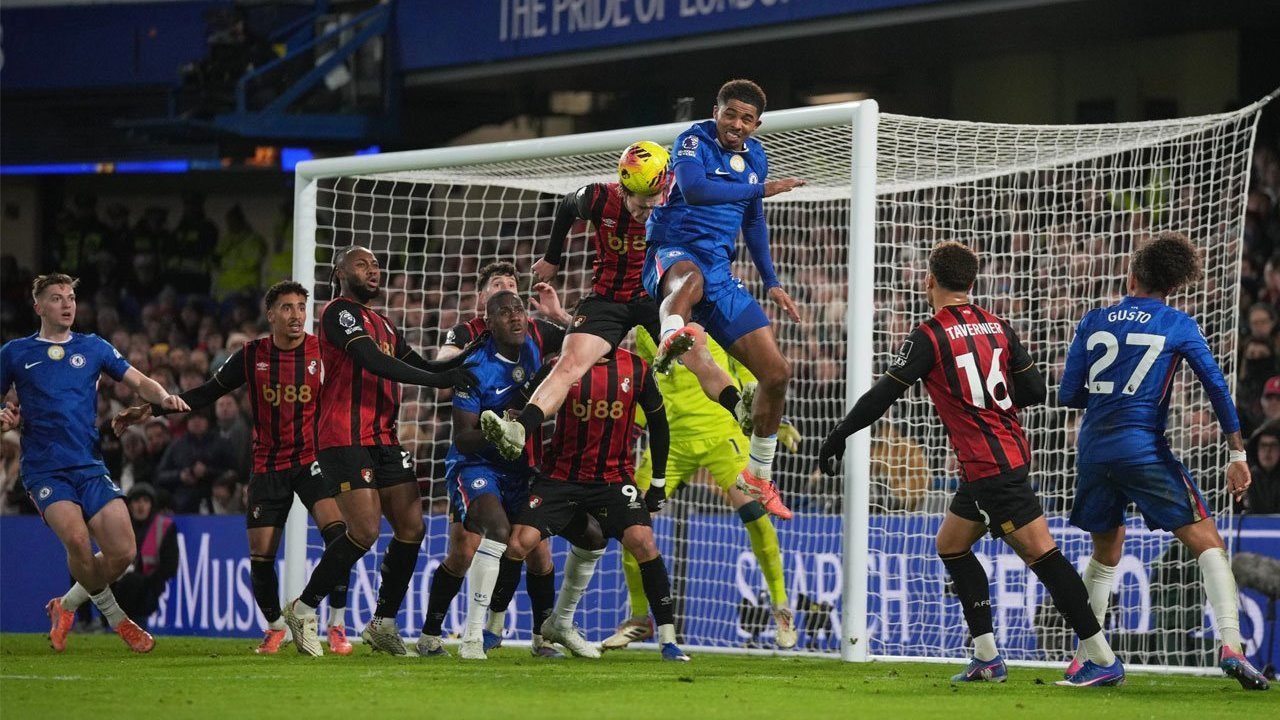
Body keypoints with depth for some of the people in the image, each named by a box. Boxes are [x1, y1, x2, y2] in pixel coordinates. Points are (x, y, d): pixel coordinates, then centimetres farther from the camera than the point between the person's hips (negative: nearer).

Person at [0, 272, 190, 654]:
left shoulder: (93, 348, 13)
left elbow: (139, 382, 12)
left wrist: (164, 397, -9)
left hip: (90, 465, 3)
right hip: (44, 468, -3)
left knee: (122, 552, -8)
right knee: (76, 537, -28)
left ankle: (66, 605, 19)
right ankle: (115, 616, -5)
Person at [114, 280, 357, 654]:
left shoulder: (322, 351, -6)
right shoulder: (252, 355, -2)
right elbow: (208, 393, 5)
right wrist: (151, 410, 1)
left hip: (312, 460, -2)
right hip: (268, 465, 2)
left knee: (337, 533, -23)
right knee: (261, 556, -1)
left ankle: (337, 626, -12)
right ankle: (275, 627, 24)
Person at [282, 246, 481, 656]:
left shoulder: (382, 325, 22)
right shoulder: (340, 312, -7)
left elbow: (423, 368, 23)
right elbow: (373, 361, -20)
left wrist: (469, 353, 8)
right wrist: (439, 379, -23)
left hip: (383, 440, 9)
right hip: (346, 439, -9)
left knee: (412, 529, 2)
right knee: (365, 533, -15)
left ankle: (383, 623, 11)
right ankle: (303, 609, 0)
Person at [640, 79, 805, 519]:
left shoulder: (755, 156, 16)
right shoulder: (694, 141, -4)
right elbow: (694, 188, -24)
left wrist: (771, 283, 26)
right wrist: (760, 190, -14)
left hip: (720, 272, 7)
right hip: (671, 254, -7)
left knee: (777, 373, 2)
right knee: (691, 276, -47)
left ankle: (757, 477, 20)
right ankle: (671, 338, -84)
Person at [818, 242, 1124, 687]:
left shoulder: (928, 337, -11)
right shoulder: (998, 328, 9)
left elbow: (882, 396, -10)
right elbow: (1034, 390, 9)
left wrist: (837, 438, 2)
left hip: (989, 466, -8)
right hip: (1012, 453, 8)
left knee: (1040, 552, -10)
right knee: (951, 543, 19)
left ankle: (1103, 659, -14)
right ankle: (987, 658, 17)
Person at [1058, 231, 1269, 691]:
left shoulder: (1094, 322, 8)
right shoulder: (1176, 325, 1)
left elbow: (1068, 394, 9)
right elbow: (1216, 385, -3)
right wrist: (1237, 453, 0)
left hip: (1094, 452, 4)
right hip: (1144, 450, -4)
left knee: (1106, 553, 22)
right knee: (1207, 544, -3)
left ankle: (1085, 656, 23)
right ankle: (1230, 645, -21)